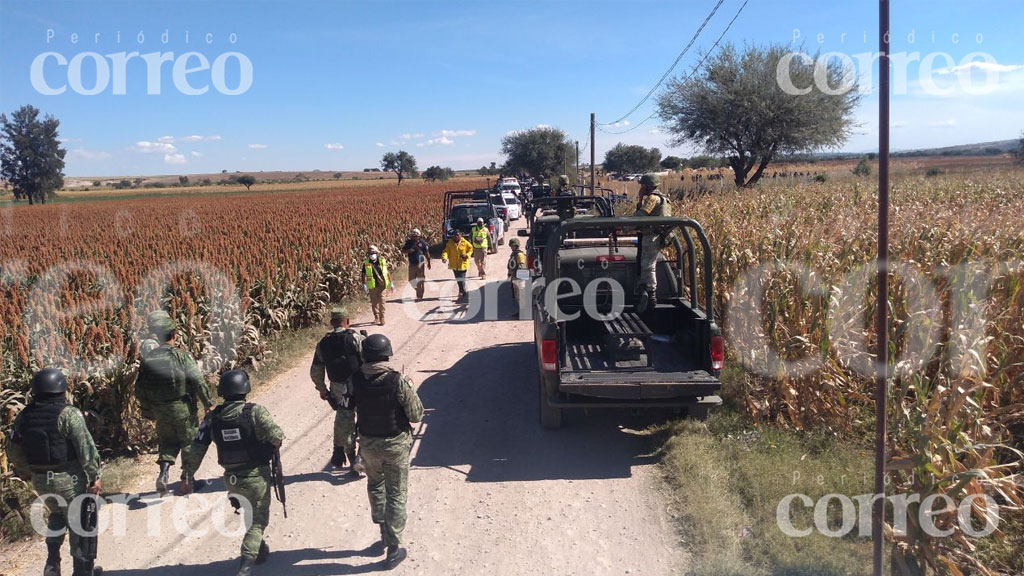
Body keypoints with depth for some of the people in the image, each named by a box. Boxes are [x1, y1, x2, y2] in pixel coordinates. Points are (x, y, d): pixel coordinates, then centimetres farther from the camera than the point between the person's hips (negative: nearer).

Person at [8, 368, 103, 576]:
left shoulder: (23, 417, 2)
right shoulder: (68, 414, -16)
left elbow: (14, 451, 13)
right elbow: (86, 448, -20)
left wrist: (24, 472, 29)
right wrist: (94, 475, -12)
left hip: (40, 481, 6)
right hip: (69, 480, -6)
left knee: (58, 514, 29)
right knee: (81, 523, 8)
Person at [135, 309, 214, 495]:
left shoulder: (147, 359, -2)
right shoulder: (181, 356, -16)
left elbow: (140, 389, 5)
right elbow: (198, 381, -17)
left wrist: (148, 411, 17)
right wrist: (207, 402, -5)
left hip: (160, 411, 4)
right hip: (183, 409, -4)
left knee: (167, 442, 19)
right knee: (189, 443, 12)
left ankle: (163, 474, 0)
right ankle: (188, 480, 19)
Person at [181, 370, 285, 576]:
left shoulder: (212, 417, -3)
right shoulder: (255, 411, -15)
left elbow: (196, 450, -3)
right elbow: (277, 436, -24)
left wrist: (188, 477, 5)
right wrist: (275, 446, 0)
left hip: (231, 478, 4)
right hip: (256, 476, -4)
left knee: (248, 514, 28)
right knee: (259, 520, 8)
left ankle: (259, 549, 44)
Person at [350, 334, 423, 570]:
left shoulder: (356, 379, -14)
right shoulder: (397, 381, -24)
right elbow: (416, 415, -15)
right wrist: (408, 387, 0)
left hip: (368, 443, 3)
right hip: (395, 444, -3)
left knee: (375, 484, 30)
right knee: (396, 495, 10)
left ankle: (383, 530, 36)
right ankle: (393, 549, 16)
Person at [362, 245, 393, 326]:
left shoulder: (382, 261, 3)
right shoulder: (366, 263, 0)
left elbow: (387, 272, 12)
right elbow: (364, 275, 3)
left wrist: (391, 283, 14)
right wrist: (364, 285, -6)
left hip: (381, 285, -1)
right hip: (372, 286, 1)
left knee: (381, 301, -11)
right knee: (374, 303, 9)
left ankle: (382, 319, -5)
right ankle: (376, 318, 25)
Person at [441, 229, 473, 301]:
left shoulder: (465, 243, -5)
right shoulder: (450, 243, -2)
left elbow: (471, 249, 6)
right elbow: (446, 251, -10)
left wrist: (467, 255, -12)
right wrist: (444, 257, -30)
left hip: (462, 264, -4)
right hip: (454, 265, 4)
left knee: (462, 280, -8)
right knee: (458, 280, 15)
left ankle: (462, 293, -3)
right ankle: (463, 292, 32)